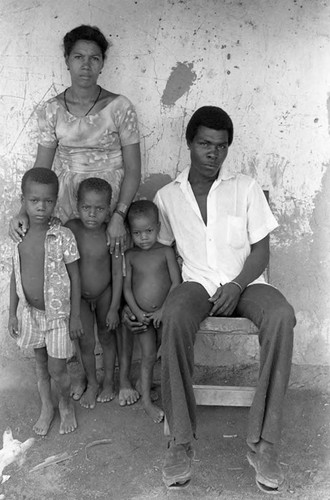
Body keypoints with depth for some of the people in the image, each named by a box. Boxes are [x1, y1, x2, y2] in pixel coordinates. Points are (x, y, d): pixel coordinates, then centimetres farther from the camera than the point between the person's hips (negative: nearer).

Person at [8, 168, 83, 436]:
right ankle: (47, 407, 40)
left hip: (58, 314, -4)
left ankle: (66, 404, 33)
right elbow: (16, 275, 6)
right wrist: (13, 313, 8)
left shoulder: (63, 236, -17)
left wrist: (75, 316, -9)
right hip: (31, 313, 4)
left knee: (56, 370, 3)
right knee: (41, 364, 19)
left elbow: (75, 277, -10)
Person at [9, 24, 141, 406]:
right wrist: (24, 210, -12)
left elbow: (133, 170, -5)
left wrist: (119, 215, -18)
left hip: (112, 213, -2)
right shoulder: (52, 110, 2)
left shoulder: (119, 107, -5)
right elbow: (41, 169, 3)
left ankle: (124, 375, 20)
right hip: (67, 216, 2)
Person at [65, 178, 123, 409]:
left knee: (107, 336, 15)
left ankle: (109, 381, 35)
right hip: (79, 296, 1)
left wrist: (114, 308, -10)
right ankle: (92, 384, 29)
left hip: (105, 294, 0)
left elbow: (118, 273, -13)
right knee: (86, 342, 6)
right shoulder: (71, 229, -20)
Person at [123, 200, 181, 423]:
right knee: (149, 355, -1)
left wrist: (163, 310, -13)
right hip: (141, 314, 0)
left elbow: (176, 282, -9)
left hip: (164, 313, 0)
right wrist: (137, 311, -10)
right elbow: (126, 286, -1)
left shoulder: (166, 252, -6)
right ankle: (147, 401, 9)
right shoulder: (130, 255, -2)